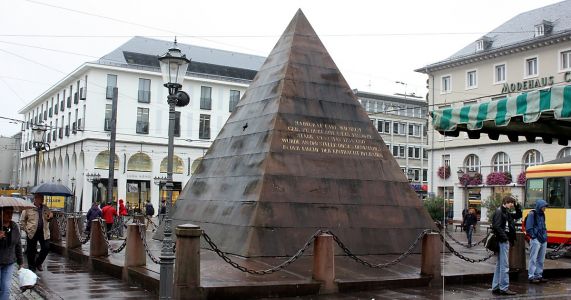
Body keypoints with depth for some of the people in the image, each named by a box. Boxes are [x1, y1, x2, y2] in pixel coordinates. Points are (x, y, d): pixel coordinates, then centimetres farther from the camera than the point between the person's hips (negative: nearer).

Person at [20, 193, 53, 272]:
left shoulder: (45, 208, 9)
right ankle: (31, 266, 25)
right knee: (31, 250, 7)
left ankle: (38, 263, 22)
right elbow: (22, 221, 4)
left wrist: (50, 217, -3)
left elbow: (48, 219, 20)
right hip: (32, 233, -3)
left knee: (46, 248, -1)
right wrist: (26, 229, -4)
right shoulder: (28, 208, -3)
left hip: (44, 232, 3)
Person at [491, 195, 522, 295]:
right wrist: (505, 237, -18)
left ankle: (495, 287, 16)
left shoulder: (506, 212, 17)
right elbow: (496, 226, -20)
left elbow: (518, 215, 27)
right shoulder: (499, 212, -12)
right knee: (504, 265, -7)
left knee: (499, 265, 12)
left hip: (505, 241, 10)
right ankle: (504, 288, -3)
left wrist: (517, 206, 13)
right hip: (503, 241, -10)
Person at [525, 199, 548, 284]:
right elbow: (528, 228, -12)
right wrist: (533, 236, -13)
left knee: (541, 259, 11)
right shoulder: (532, 214, -9)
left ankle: (539, 275, 19)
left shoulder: (542, 214, 14)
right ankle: (531, 277, -2)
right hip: (536, 240, -8)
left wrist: (545, 235, 13)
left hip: (543, 240, 8)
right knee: (533, 259, -6)